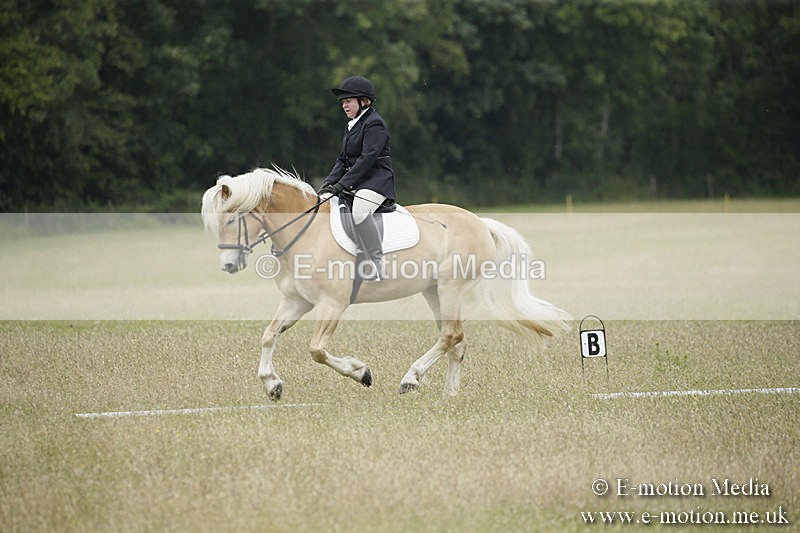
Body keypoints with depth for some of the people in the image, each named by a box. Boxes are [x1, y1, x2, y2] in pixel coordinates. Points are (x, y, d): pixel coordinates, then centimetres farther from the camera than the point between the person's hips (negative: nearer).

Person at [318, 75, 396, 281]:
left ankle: (379, 267, -37)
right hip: (354, 183, 10)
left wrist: (342, 185, -23)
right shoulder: (352, 126, 19)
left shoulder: (374, 124, -10)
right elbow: (343, 158, 19)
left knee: (359, 211, -37)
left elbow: (367, 158, -19)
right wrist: (330, 182, 1)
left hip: (376, 182, -10)